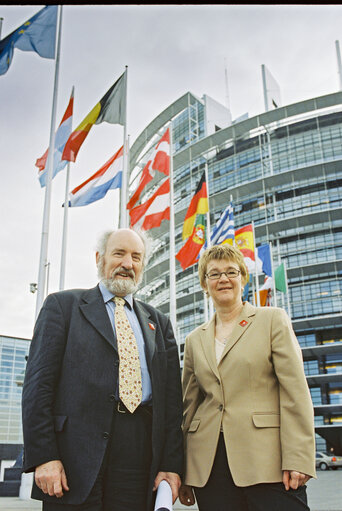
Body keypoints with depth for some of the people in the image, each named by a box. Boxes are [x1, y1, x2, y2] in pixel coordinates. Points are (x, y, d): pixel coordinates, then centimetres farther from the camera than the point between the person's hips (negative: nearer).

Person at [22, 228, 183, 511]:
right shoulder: (62, 305, 7)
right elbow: (38, 382, -2)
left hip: (140, 454, 3)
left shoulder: (158, 322, 17)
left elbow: (171, 396, 11)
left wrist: (171, 464, 2)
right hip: (77, 451, -3)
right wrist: (43, 456, -11)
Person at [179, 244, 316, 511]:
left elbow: (295, 392, -4)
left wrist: (298, 459, -12)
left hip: (266, 461, -3)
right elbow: (189, 406, 14)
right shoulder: (195, 339, 14)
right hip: (209, 466, 3)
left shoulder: (273, 320, 4)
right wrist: (182, 474, 12)